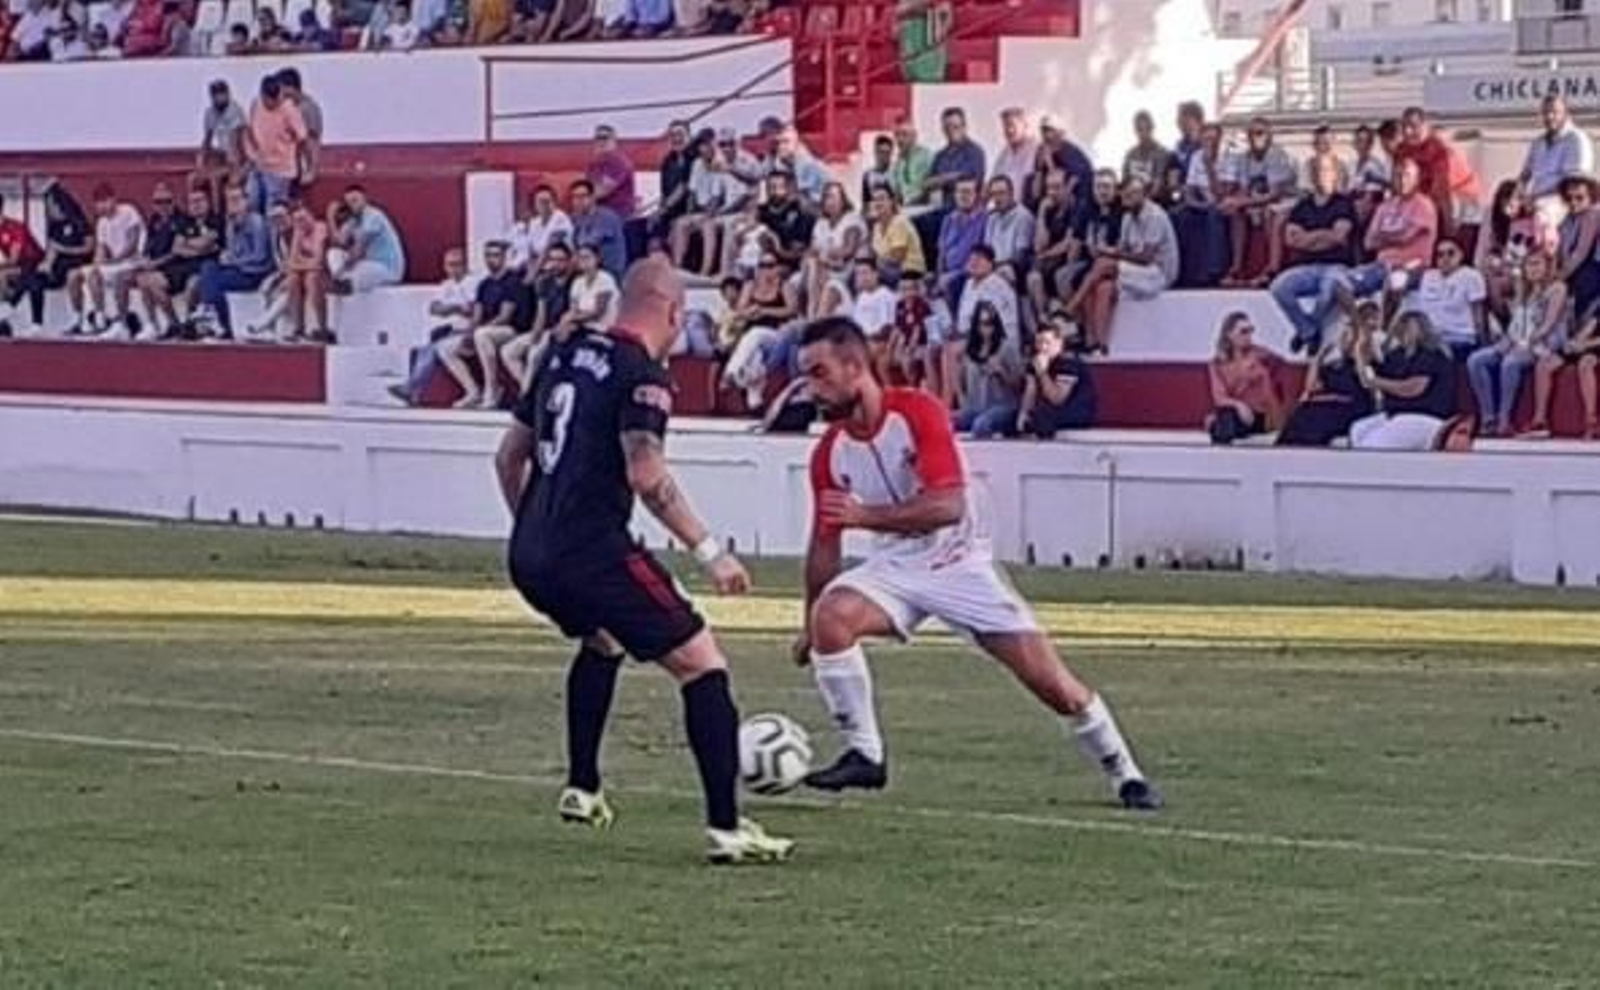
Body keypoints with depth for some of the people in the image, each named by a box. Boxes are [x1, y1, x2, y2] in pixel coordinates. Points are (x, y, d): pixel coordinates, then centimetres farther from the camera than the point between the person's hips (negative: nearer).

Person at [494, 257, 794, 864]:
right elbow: (646, 476, -21)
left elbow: (509, 456, 22)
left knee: (601, 641, 36)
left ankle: (581, 790, 37)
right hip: (594, 554, -8)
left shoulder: (566, 355, 15)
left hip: (530, 559, 9)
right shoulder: (642, 375, -9)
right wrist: (709, 551, -18)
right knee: (702, 665, -4)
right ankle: (725, 828, -12)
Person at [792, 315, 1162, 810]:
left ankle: (1126, 775, 14)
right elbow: (825, 542, 6)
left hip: (961, 563, -4)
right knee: (832, 615, -27)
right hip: (896, 568, 4)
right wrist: (810, 627, 10)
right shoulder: (829, 452, -4)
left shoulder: (917, 413, -19)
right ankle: (864, 755, -15)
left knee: (1054, 684, -7)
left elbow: (948, 506, -29)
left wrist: (865, 515, -35)